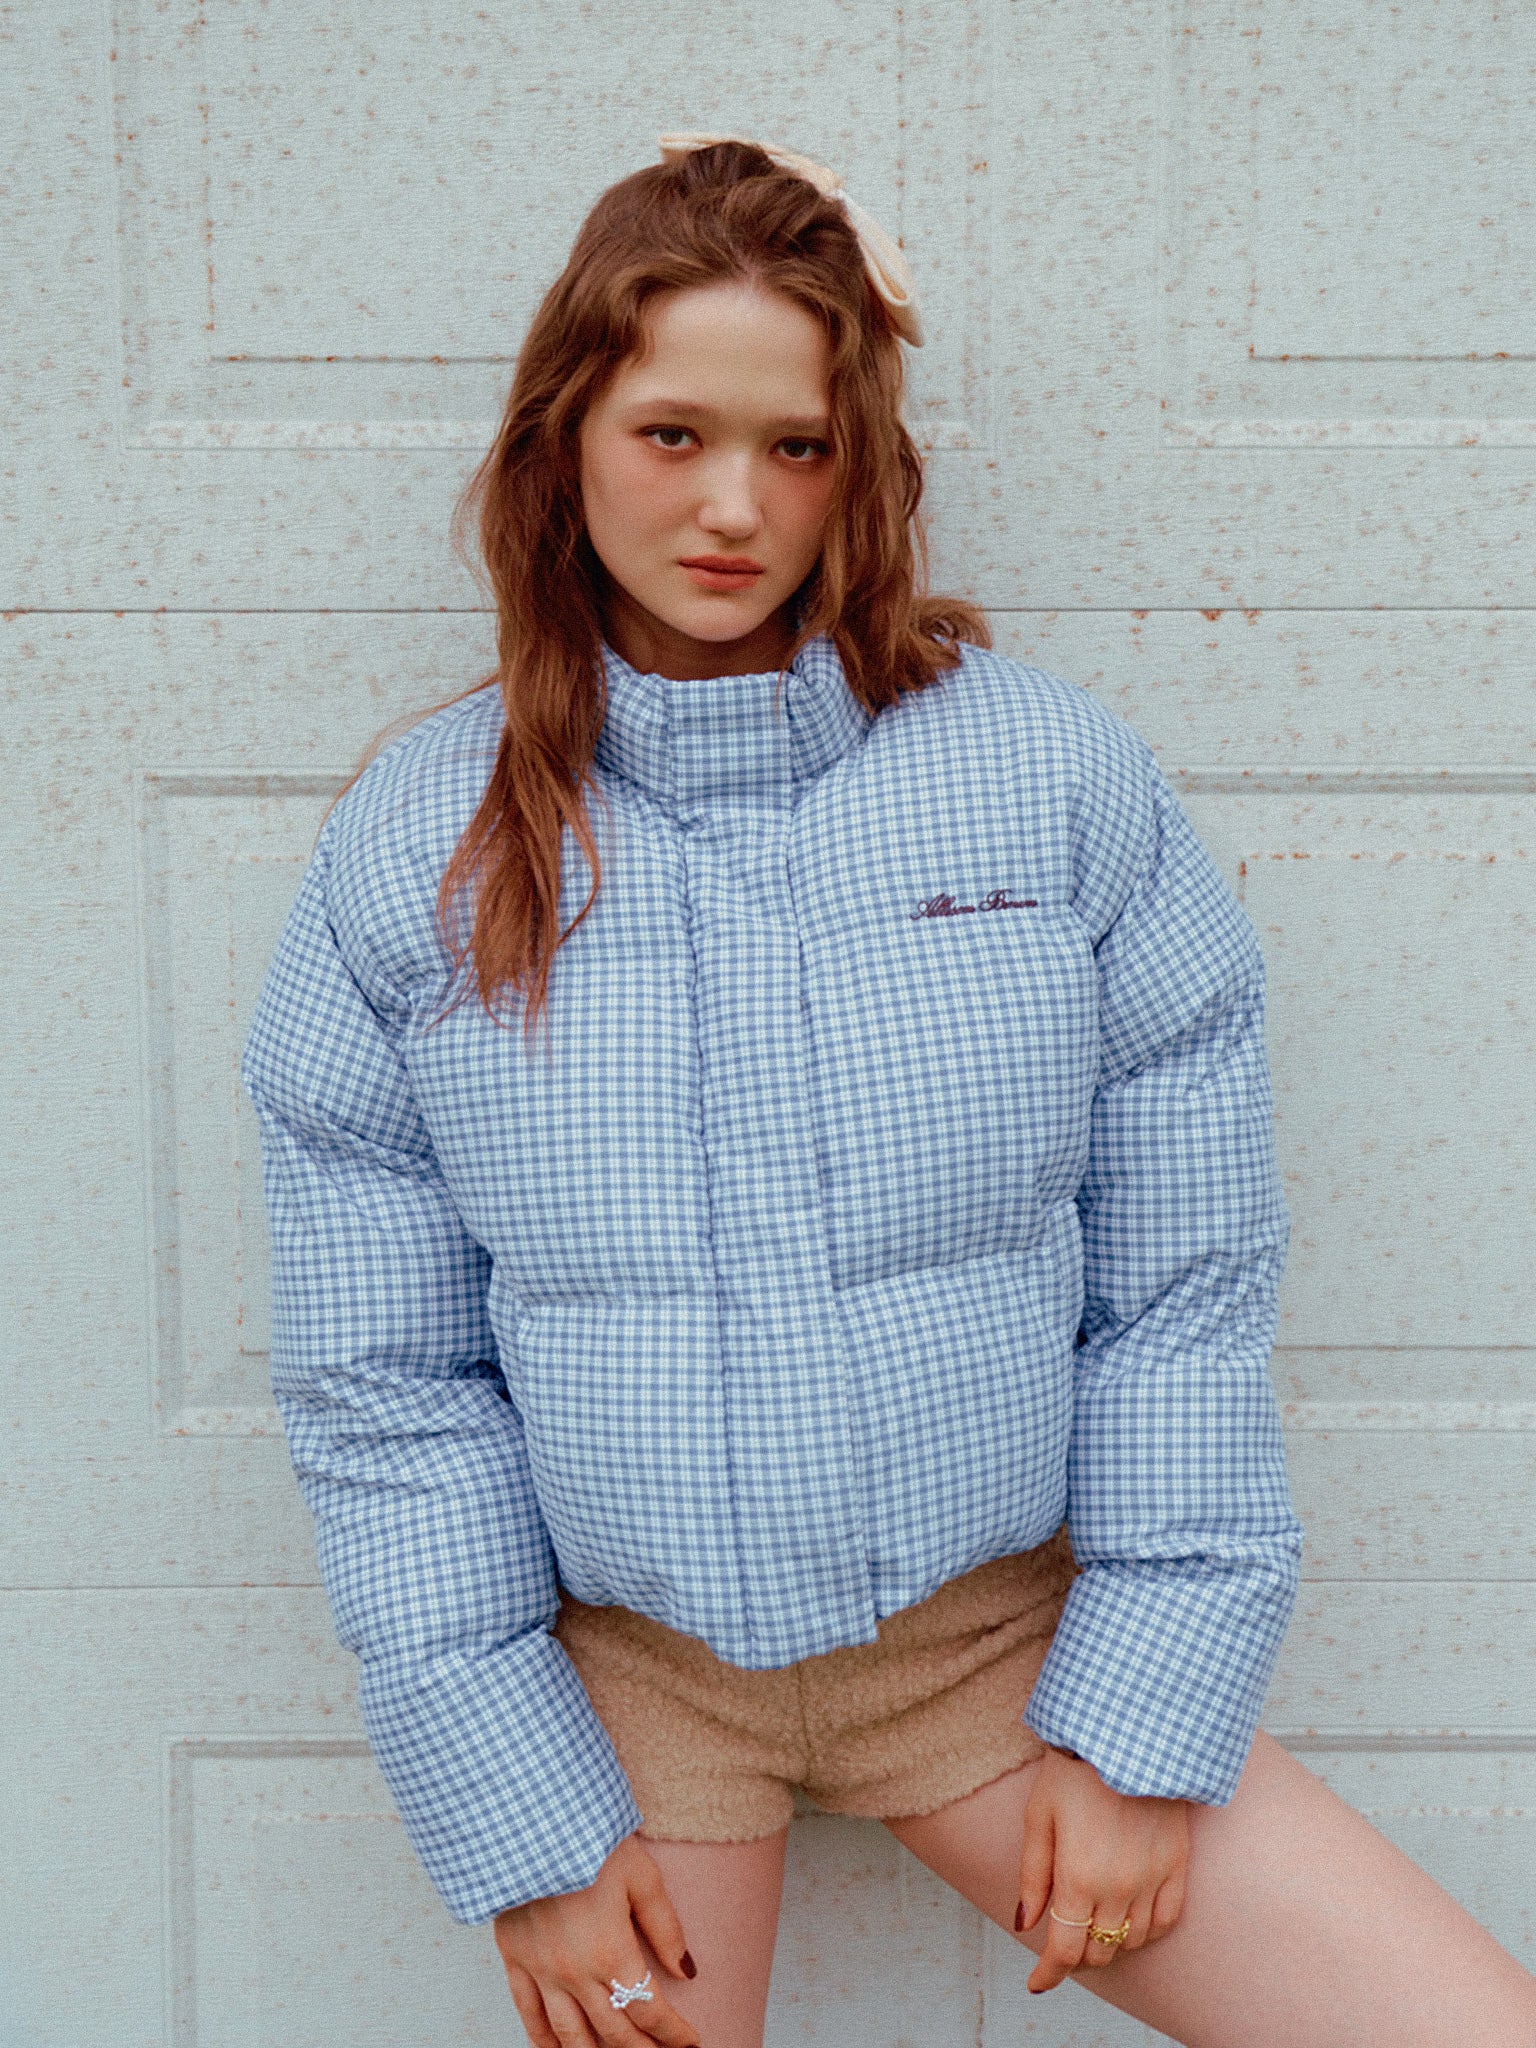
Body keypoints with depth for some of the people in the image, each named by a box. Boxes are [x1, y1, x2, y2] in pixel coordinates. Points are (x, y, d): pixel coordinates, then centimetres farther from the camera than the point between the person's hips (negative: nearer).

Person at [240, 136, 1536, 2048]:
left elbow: (1185, 1285, -2)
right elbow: (380, 1378, -2)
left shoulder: (1055, 774, -6)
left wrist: (1138, 1734, -4)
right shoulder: (412, 848, -4)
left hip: (1007, 1641, 0)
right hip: (624, 1671, 0)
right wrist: (526, 1825, -5)